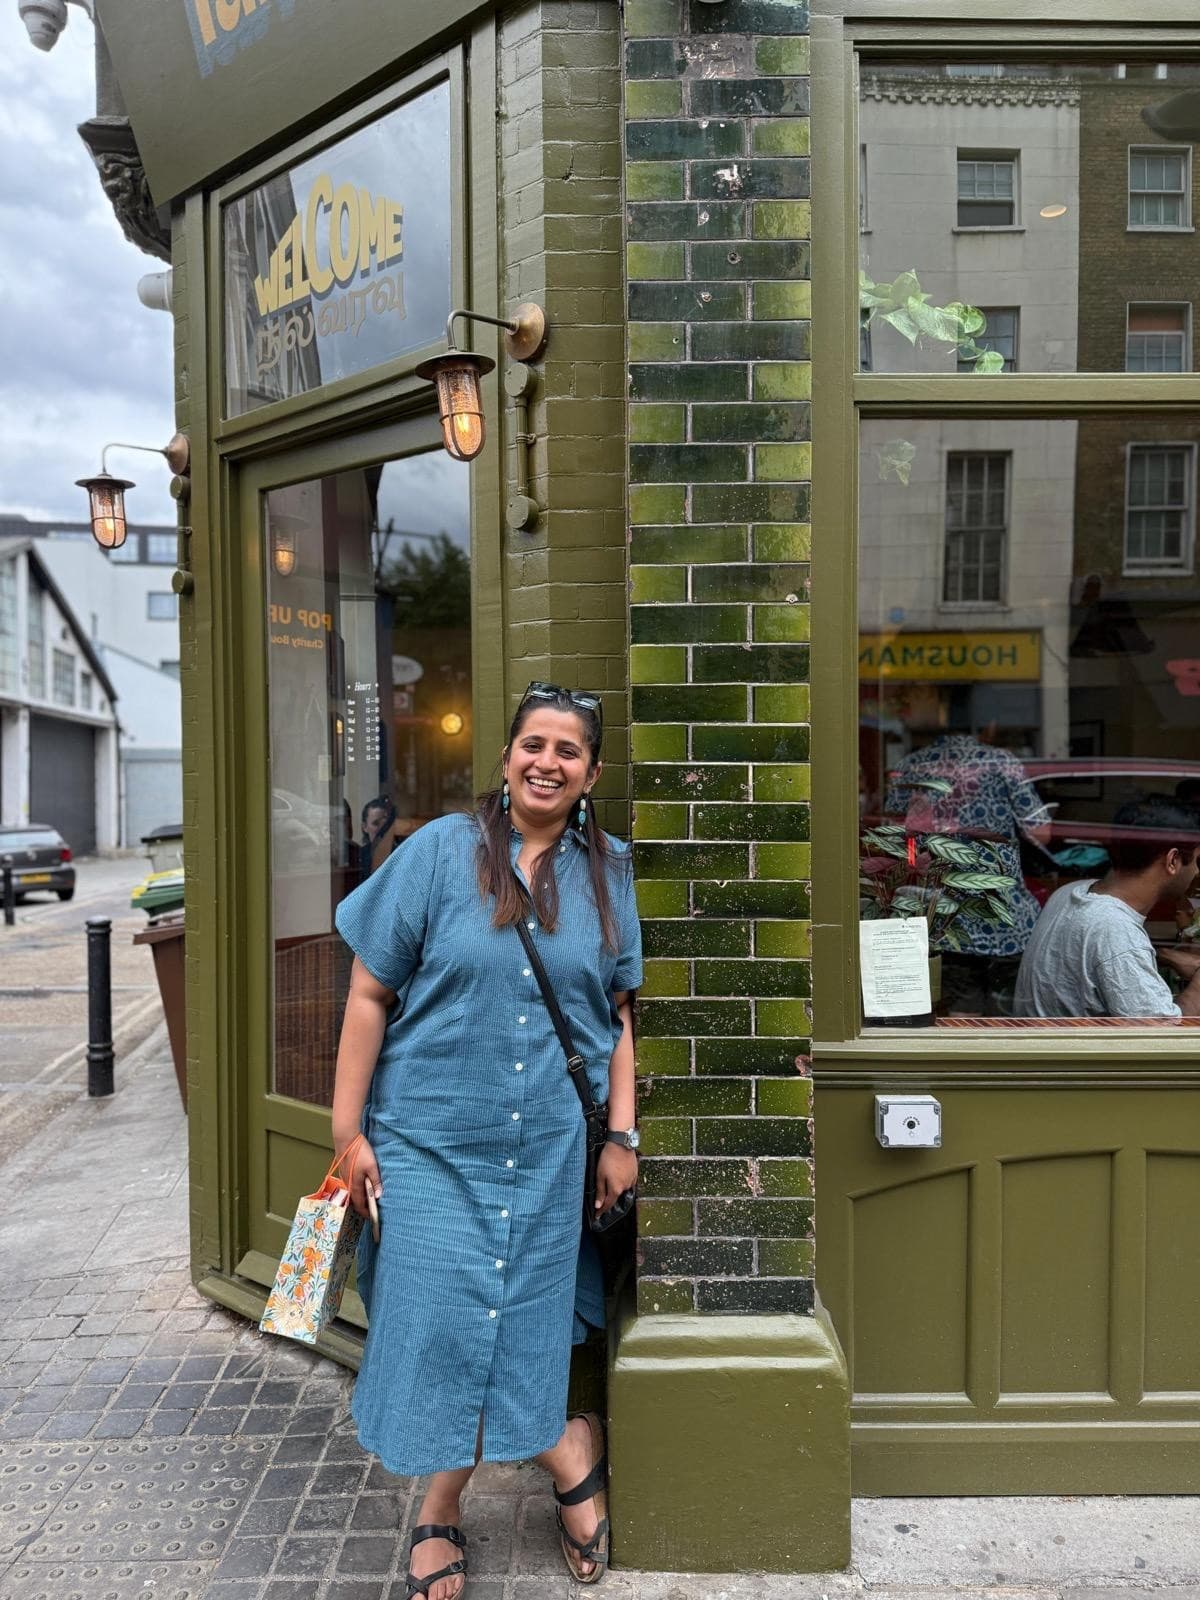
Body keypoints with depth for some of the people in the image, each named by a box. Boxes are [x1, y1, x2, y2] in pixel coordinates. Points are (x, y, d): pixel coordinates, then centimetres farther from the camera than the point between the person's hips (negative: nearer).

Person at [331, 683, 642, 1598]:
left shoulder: (609, 871, 2)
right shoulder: (441, 851, -6)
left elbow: (620, 1009, 7)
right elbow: (370, 993, -4)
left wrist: (621, 1134, 3)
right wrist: (348, 1128, -6)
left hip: (551, 1147, 2)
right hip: (432, 1139, -2)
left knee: (518, 1321, 10)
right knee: (444, 1318, 2)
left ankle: (441, 1513, 37)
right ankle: (570, 1452, 30)